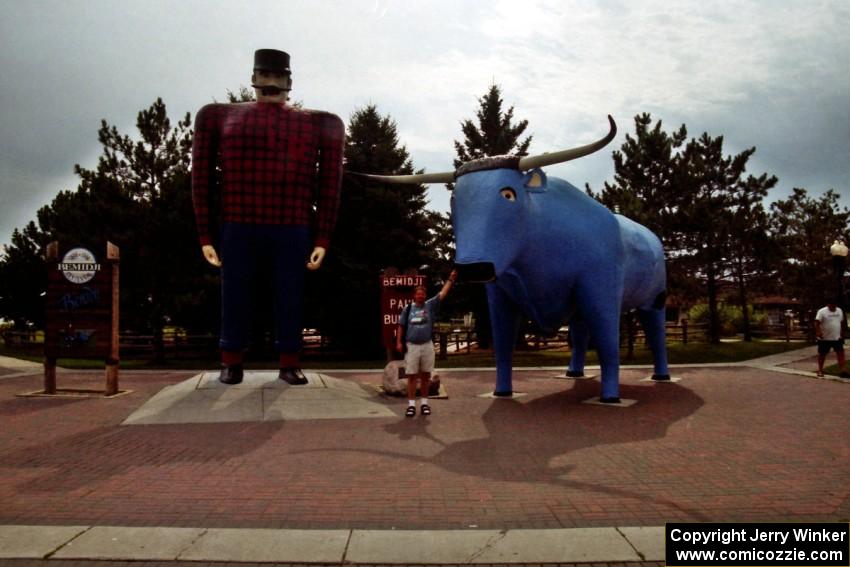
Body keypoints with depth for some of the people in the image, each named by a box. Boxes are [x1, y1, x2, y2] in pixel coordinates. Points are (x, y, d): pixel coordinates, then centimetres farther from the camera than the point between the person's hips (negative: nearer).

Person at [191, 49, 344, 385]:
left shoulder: (315, 124, 10)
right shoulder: (222, 118, 11)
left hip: (291, 232, 0)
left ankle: (289, 364, 13)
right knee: (235, 296, 3)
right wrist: (205, 237, 1)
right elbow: (202, 179, 8)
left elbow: (329, 185, 7)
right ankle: (231, 363, 17)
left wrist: (322, 241, 0)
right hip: (239, 229, 0)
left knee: (289, 297, 3)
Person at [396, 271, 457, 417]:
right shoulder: (408, 308, 5)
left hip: (427, 345, 1)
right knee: (412, 376, 1)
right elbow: (401, 326, 8)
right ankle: (411, 405, 6)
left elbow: (443, 293, 1)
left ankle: (425, 403, 18)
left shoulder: (430, 305, 4)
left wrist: (450, 279, -1)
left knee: (425, 376, 8)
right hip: (411, 346, -1)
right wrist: (399, 342, 1)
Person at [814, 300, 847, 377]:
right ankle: (820, 370, 15)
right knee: (822, 354, 5)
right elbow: (817, 323, -21)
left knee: (841, 353, -1)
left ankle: (842, 370, 1)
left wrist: (842, 333, 19)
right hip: (824, 338, -5)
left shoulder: (839, 311, 8)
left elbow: (842, 323, 19)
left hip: (837, 338, 5)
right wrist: (818, 332, -35)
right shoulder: (822, 311, -12)